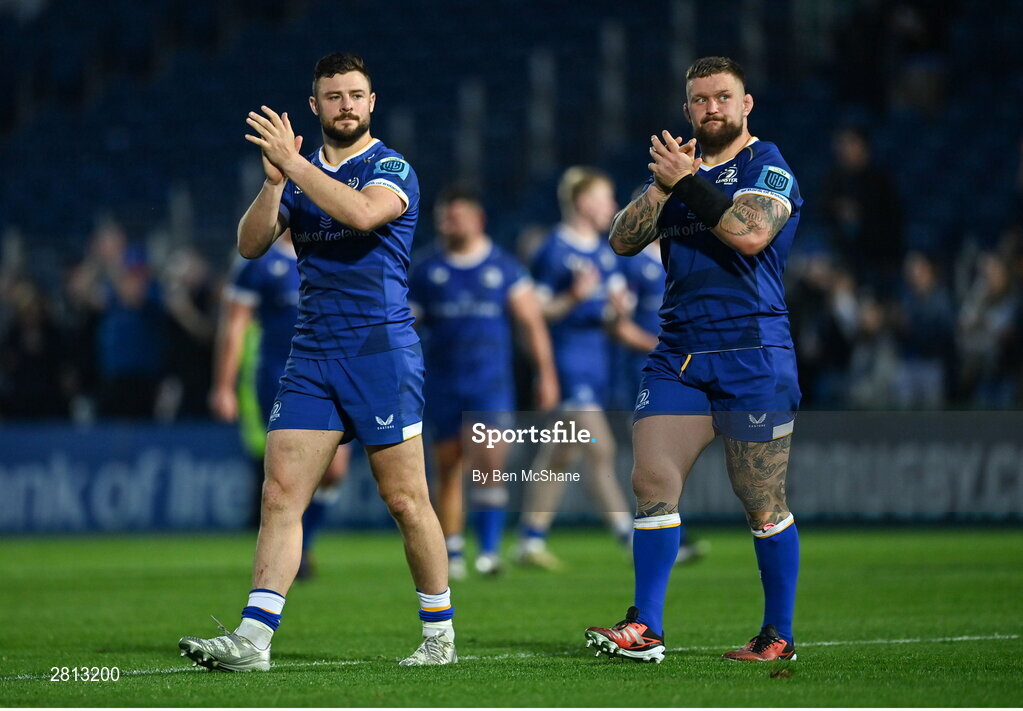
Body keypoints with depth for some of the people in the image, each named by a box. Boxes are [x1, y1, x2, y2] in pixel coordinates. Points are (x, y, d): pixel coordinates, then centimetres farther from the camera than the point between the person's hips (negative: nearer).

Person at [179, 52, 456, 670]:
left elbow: (362, 212, -25)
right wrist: (274, 181, -9)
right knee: (281, 494, -4)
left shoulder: (391, 168, -3)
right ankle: (252, 640, -9)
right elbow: (251, 245, 6)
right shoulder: (300, 173, 15)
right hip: (311, 354, 5)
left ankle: (440, 635, 11)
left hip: (382, 349, -5)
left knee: (406, 501, -2)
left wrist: (294, 163, -21)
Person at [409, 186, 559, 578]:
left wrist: (546, 374, 2)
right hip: (442, 381, 2)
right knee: (448, 469, 3)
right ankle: (452, 555, 10)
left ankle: (489, 549, -12)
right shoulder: (426, 271, 7)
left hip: (490, 381, -2)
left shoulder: (504, 268, 4)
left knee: (489, 461, -16)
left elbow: (531, 322, 7)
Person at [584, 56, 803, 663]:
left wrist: (686, 182, -13)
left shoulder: (768, 165, -1)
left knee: (763, 504, -2)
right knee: (652, 484, -3)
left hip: (753, 353, -6)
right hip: (678, 353, 6)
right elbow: (624, 239, 8)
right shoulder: (680, 165, 17)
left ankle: (780, 636, 8)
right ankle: (645, 629, 1)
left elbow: (751, 233, -20)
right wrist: (663, 185, -6)